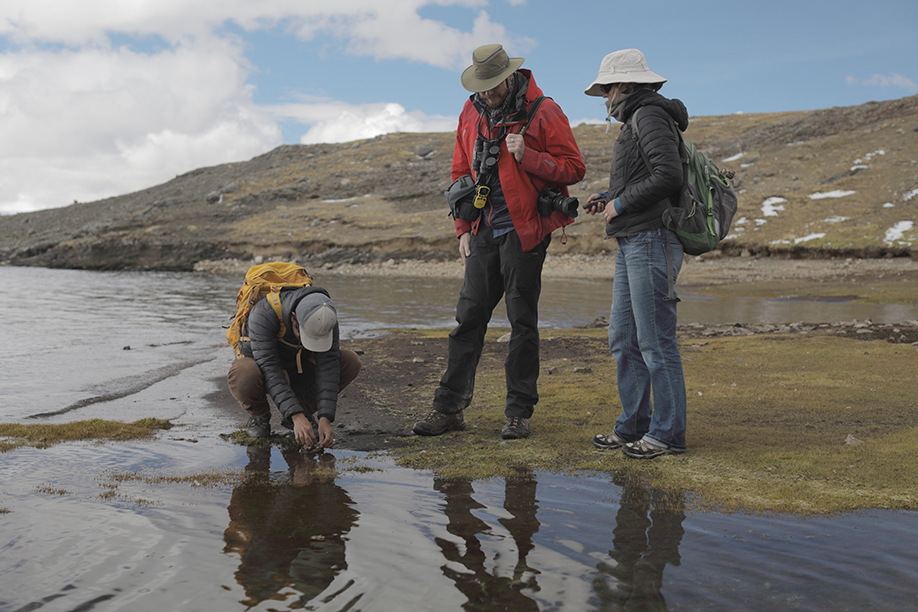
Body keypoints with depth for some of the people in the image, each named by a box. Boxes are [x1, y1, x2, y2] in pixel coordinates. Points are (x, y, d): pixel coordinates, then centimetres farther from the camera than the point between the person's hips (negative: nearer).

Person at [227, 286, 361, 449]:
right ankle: (259, 414, -5)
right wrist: (297, 417, -45)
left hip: (297, 372, 3)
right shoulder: (263, 314, -36)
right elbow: (269, 369, -38)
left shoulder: (326, 318, -23)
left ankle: (305, 408, 0)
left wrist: (325, 419, -35)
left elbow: (327, 368, -26)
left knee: (351, 362, -20)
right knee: (242, 375, -40)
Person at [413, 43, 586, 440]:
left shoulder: (542, 111, -7)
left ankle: (519, 413, 9)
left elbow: (574, 168, -7)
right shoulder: (471, 113, 9)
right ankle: (449, 407, 11)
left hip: (524, 232, -5)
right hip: (484, 231, 5)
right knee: (468, 317, 5)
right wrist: (463, 228, 10)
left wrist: (527, 157, -22)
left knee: (522, 322, 1)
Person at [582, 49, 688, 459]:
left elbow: (668, 175, -21)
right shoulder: (636, 122, 22)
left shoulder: (651, 117, -9)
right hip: (631, 244, 11)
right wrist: (608, 198, 14)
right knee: (623, 340, 11)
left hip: (652, 241, -11)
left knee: (655, 340, -6)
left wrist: (621, 202, -12)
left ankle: (668, 432, 1)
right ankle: (634, 424, 19)